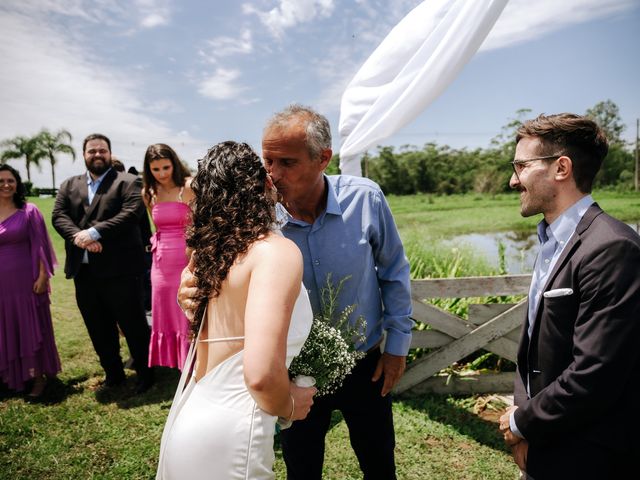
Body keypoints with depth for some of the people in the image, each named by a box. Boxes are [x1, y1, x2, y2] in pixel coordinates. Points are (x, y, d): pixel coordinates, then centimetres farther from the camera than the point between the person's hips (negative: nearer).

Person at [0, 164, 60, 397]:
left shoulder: (29, 211, -5)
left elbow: (39, 245, -6)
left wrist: (42, 276, -11)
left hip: (25, 280, -3)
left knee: (31, 327, 6)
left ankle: (38, 376, 18)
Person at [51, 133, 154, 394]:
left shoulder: (128, 182, -1)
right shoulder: (69, 185, 16)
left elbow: (131, 213, -15)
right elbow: (58, 216, 4)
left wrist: (94, 232, -20)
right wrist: (79, 237, -15)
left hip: (119, 269, -5)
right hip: (84, 270, 6)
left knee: (133, 325, 3)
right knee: (98, 330, 15)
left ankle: (144, 373, 21)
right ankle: (113, 374, 31)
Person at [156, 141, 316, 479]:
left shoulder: (211, 249, 5)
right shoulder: (278, 250, -18)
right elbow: (261, 374, -28)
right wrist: (288, 406, -10)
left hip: (191, 420, 8)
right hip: (226, 438, -7)